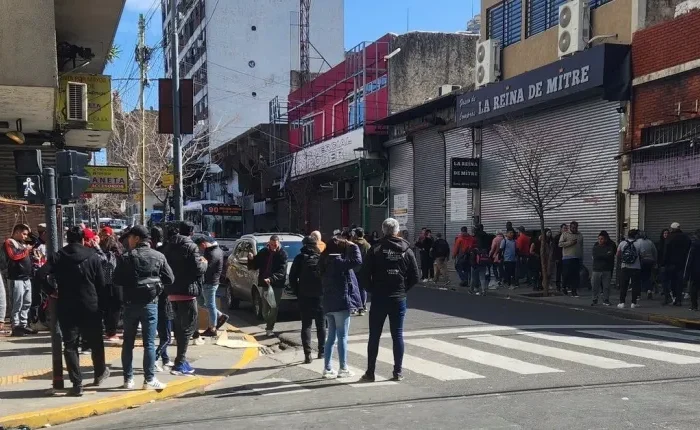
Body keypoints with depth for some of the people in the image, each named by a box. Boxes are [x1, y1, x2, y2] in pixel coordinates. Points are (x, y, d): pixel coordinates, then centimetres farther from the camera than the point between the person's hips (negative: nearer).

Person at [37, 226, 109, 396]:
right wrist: (103, 305, 4)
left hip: (66, 308, 0)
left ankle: (77, 384, -2)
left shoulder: (57, 257, -1)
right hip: (91, 307, 0)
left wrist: (51, 291, -1)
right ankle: (100, 373, 35)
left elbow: (40, 274, -14)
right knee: (95, 342, 18)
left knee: (70, 345, 4)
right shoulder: (92, 256, -1)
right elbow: (101, 284, -2)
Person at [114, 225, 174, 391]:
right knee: (149, 342, 2)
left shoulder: (126, 258, -6)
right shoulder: (159, 257, -3)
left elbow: (117, 280, -4)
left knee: (128, 342, 12)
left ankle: (128, 379, 15)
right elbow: (170, 279, -1)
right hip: (150, 303, 0)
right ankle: (149, 379, 2)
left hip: (131, 303, 0)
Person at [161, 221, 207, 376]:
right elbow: (198, 269, -17)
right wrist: (204, 263, 2)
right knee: (187, 327, -3)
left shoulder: (169, 246, 10)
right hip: (186, 291, -8)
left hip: (172, 291, 8)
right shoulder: (191, 246, -13)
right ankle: (180, 363, -8)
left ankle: (181, 360, 25)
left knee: (178, 326, 17)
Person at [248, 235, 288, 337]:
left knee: (274, 307, -5)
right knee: (265, 308, 7)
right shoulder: (264, 252, 6)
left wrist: (271, 279, -29)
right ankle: (270, 326, 27)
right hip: (264, 284, 4)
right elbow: (255, 266, 11)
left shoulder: (282, 254, -6)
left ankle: (270, 328, 3)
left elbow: (282, 271, -16)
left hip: (277, 285, -4)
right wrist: (251, 259, -9)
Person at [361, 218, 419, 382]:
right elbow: (415, 277, 2)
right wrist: (403, 289, 13)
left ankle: (370, 372, 8)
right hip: (399, 299, 2)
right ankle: (398, 372, 11)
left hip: (379, 299, -2)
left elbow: (365, 275, -10)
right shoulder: (406, 251, 2)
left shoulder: (375, 250, -6)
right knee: (397, 335, 9)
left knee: (374, 336, 5)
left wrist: (372, 290, 5)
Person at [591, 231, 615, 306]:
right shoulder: (595, 247, 7)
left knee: (606, 286, 3)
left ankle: (606, 300, 14)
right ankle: (595, 300, 10)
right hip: (596, 270, 1)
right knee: (595, 286, 0)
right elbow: (595, 256, -10)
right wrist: (606, 255, -10)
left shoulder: (610, 247, 3)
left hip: (606, 271, -1)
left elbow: (611, 257, -10)